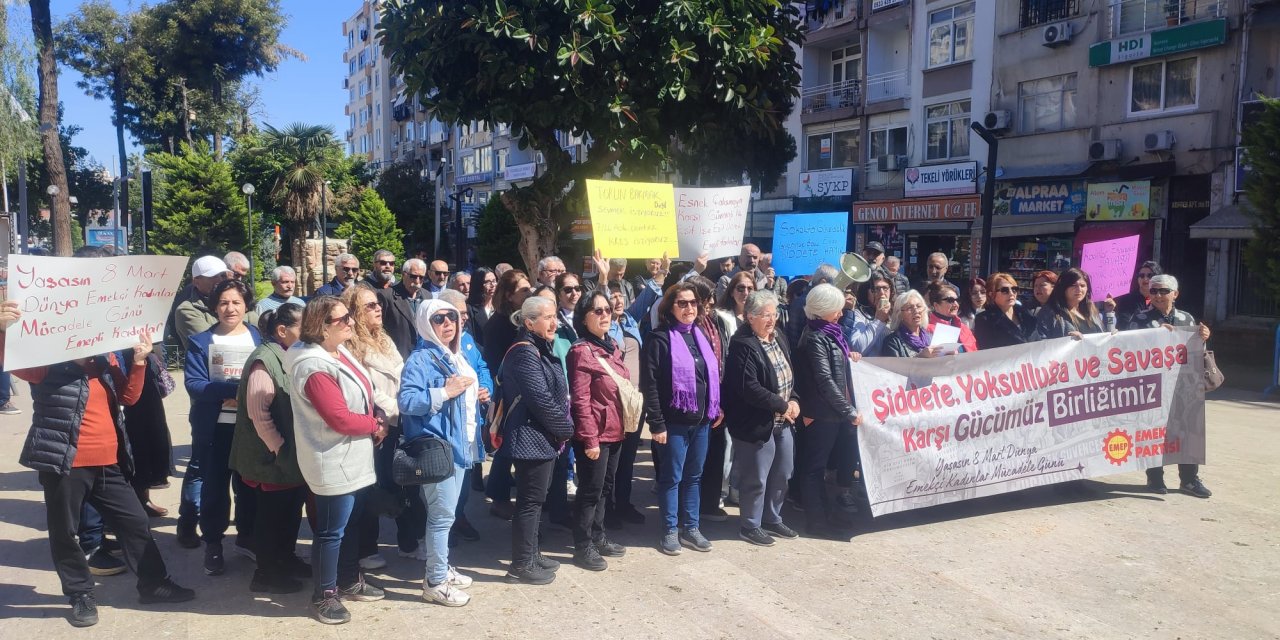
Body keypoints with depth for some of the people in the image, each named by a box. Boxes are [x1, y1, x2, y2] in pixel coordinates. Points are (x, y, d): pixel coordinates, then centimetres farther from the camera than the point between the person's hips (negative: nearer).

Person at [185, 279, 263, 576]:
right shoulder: (200, 341, -2)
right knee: (214, 487, 7)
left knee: (249, 484, 12)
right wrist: (234, 388, -23)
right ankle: (212, 545, 21)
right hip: (214, 427, -1)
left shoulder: (259, 337, 2)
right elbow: (194, 384, -12)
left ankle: (247, 536, 30)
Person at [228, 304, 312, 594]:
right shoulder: (265, 360, -20)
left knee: (291, 507, 18)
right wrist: (280, 448, -18)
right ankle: (266, 574, 16)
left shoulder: (288, 357, 9)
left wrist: (294, 449, 11)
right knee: (273, 512, 3)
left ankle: (285, 559, 34)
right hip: (275, 456, -9)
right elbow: (258, 413, -24)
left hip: (293, 453, 9)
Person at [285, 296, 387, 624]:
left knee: (353, 522, 21)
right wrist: (376, 425, -11)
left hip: (354, 458, 10)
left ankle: (350, 581, 37)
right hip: (335, 463, -10)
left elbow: (362, 397, 14)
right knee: (332, 530, 4)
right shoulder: (315, 367, -25)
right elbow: (341, 419, -26)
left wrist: (376, 420, -3)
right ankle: (324, 596, 20)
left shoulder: (339, 351, 5)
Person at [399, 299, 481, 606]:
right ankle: (435, 582, 3)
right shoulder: (420, 359, -12)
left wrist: (475, 396, 8)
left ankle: (441, 569, 29)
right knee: (442, 515, -6)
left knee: (444, 514, 17)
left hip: (459, 444, 9)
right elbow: (406, 402, -23)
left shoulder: (458, 356, 16)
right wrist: (445, 392, -24)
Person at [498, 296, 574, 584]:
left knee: (535, 498, 18)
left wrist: (562, 428, 6)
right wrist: (566, 428, -12)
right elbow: (542, 399, -23)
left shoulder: (539, 349, 14)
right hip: (533, 439, -10)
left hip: (543, 438, 10)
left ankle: (530, 554, 30)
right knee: (530, 501, -2)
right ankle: (521, 565, 9)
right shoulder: (525, 353, -18)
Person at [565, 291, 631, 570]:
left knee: (604, 488, 19)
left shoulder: (612, 346, 10)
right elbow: (581, 400, -19)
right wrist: (589, 439, -21)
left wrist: (622, 426, 15)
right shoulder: (581, 351, -16)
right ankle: (583, 547, 14)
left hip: (615, 432, 9)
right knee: (590, 491, 2)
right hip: (596, 434, -8)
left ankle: (598, 538, 32)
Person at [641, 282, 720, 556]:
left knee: (694, 476, 14)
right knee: (671, 478, 4)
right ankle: (670, 532, 16)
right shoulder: (659, 339, -10)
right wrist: (656, 423, -17)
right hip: (674, 421, -6)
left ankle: (690, 528, 25)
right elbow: (649, 384, -14)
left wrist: (716, 410, 11)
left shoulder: (701, 336, 11)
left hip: (701, 420, 6)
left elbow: (713, 376, 17)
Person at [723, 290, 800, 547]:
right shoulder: (743, 346, -18)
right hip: (757, 424, -9)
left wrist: (794, 400, 0)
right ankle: (750, 526, 20)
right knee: (756, 479, 3)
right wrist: (782, 405, -17)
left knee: (782, 474, 18)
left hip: (783, 421, 9)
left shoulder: (779, 340, 9)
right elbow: (750, 389, -24)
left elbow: (791, 375, 18)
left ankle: (772, 519, 36)